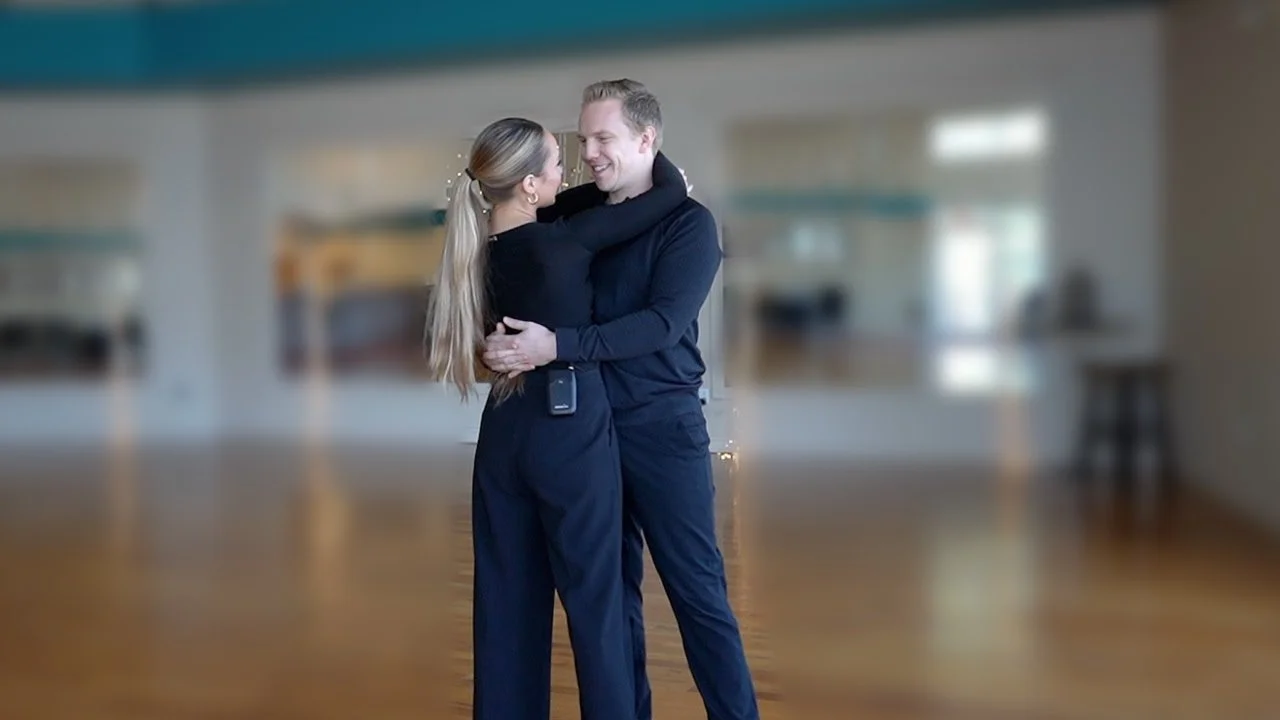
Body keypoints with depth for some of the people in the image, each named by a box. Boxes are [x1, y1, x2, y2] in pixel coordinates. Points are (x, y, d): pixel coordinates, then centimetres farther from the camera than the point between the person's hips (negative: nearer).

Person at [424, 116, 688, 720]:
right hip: (570, 429, -7)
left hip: (504, 430, 7)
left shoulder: (479, 249, 2)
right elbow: (672, 192, -9)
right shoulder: (564, 241, -17)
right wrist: (653, 155, 10)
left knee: (507, 597, 13)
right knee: (593, 596, 4)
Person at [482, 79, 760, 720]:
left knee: (696, 589, 1)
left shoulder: (688, 222, -7)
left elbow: (662, 324, -20)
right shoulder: (573, 209, 5)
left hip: (661, 427, -4)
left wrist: (556, 345, -27)